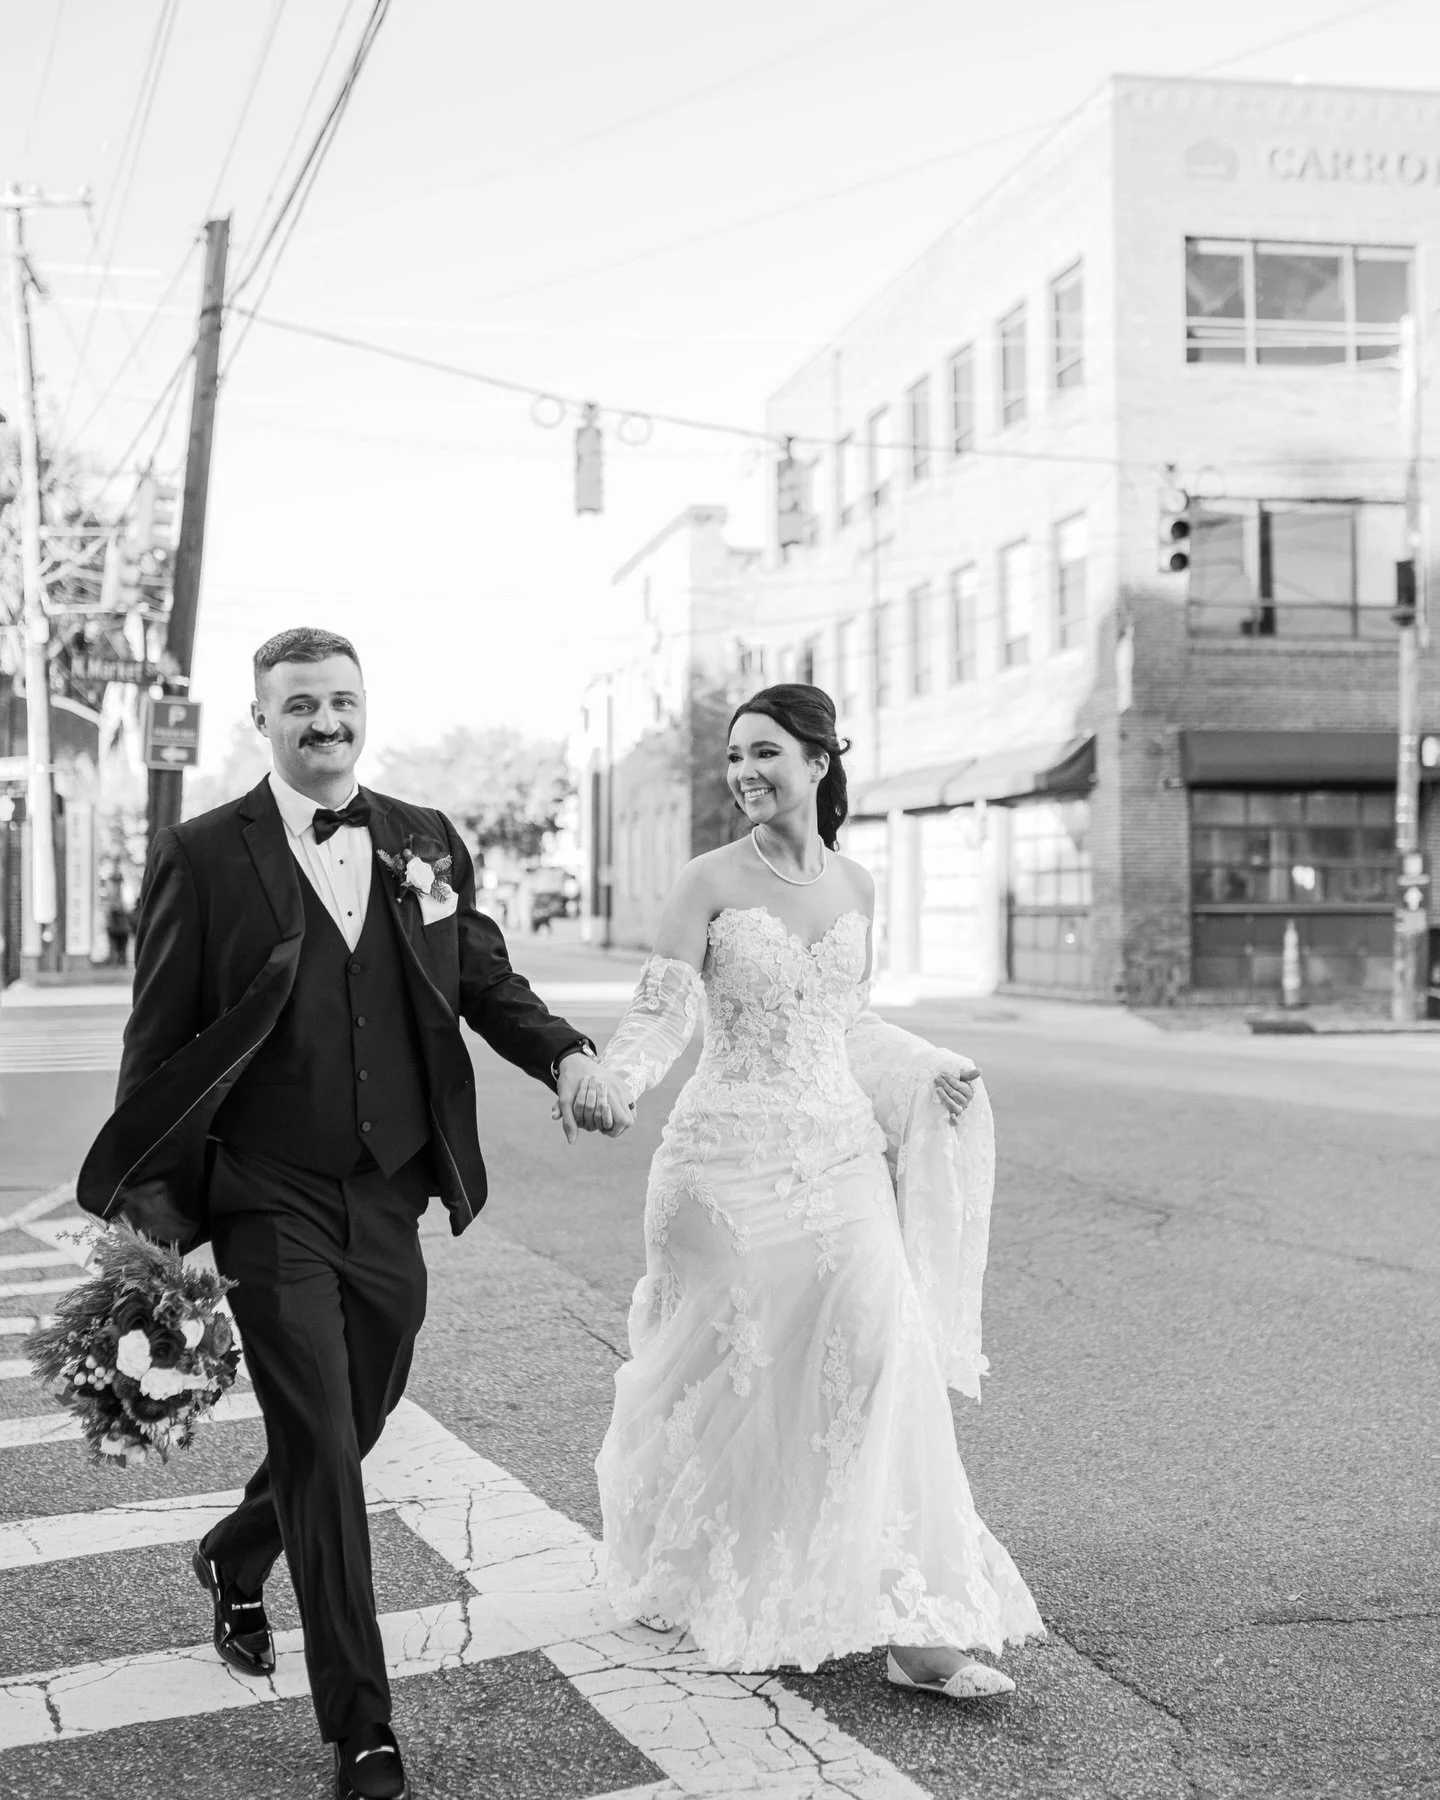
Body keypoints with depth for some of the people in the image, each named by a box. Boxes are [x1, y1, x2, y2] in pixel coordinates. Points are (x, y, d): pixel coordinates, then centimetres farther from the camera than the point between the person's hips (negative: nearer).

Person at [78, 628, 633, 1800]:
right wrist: (149, 1200, -5)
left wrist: (567, 1056, -9)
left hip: (392, 1199, 5)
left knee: (352, 1431, 19)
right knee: (321, 1451, -5)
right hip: (271, 1204, -4)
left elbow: (487, 983, 10)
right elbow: (160, 1038, -4)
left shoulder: (426, 844, 6)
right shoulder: (204, 856, -6)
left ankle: (235, 1560, 50)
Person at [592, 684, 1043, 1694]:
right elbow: (661, 1014, -12)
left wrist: (930, 1072, 11)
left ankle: (912, 1625, -3)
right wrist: (610, 1084, -30)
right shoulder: (713, 883, -5)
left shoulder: (854, 887, 8)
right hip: (732, 1157, -3)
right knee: (726, 1377, 8)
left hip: (840, 1155, 4)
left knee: (880, 1362, -7)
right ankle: (686, 1578, 34)